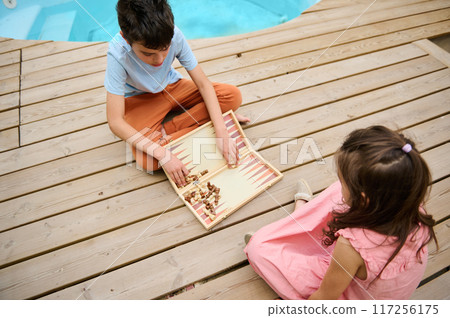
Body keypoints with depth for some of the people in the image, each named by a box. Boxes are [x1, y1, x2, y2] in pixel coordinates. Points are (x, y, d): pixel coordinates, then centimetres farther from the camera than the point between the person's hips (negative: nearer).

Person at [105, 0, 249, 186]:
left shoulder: (174, 36, -25)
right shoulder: (118, 54, -31)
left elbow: (203, 84, -19)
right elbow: (115, 122, -31)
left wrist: (221, 133, -29)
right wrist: (162, 154, -40)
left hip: (172, 87, 4)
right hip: (140, 100, -3)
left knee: (233, 96, -17)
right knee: (148, 161, -31)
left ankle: (166, 130, -15)